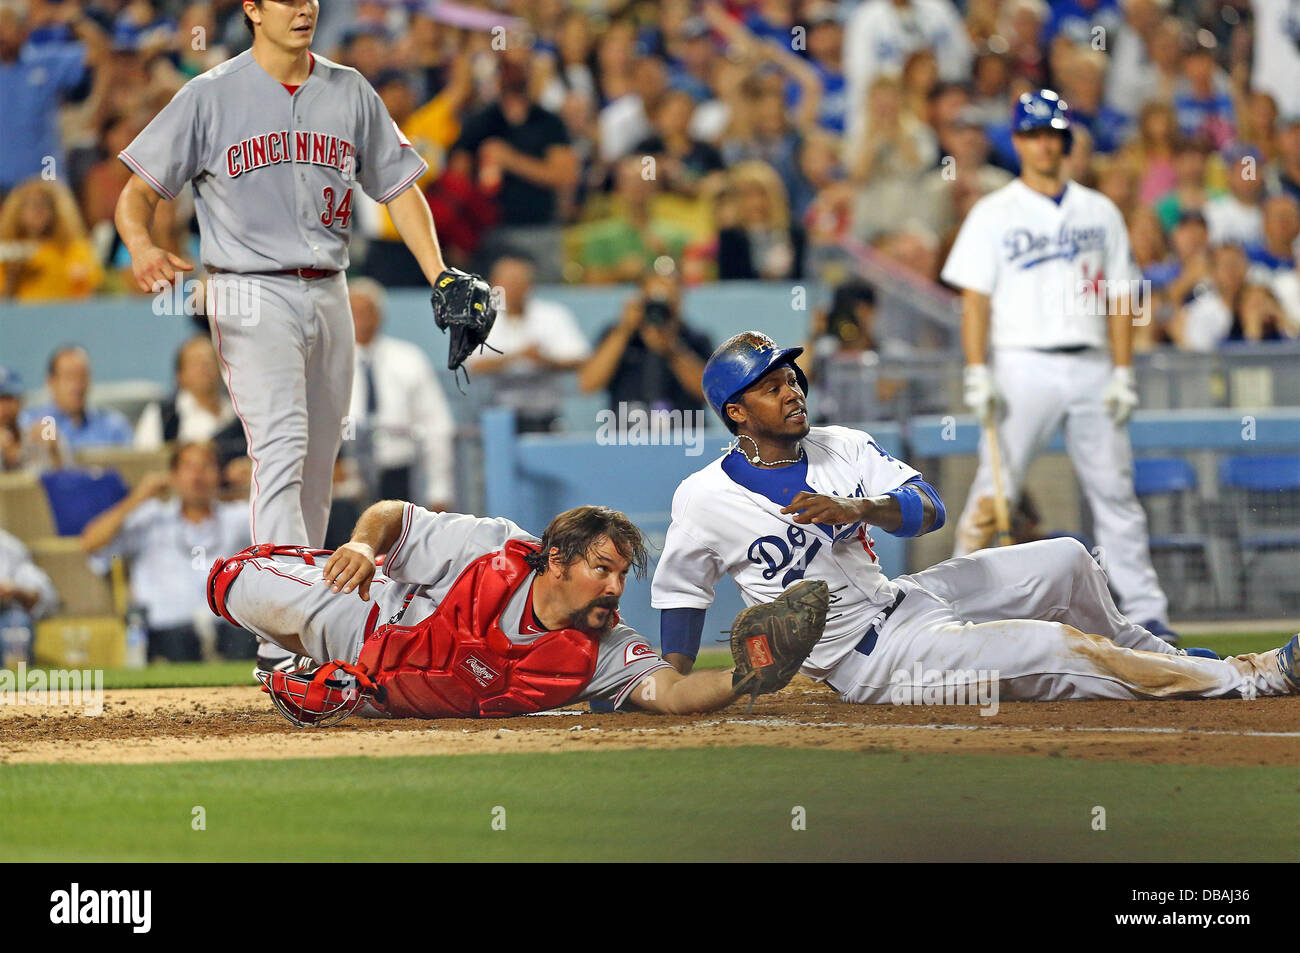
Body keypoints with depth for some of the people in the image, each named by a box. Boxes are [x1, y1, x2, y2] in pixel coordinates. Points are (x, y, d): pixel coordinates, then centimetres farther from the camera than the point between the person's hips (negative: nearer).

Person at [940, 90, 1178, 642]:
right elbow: (975, 297, -1)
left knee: (1114, 489, 3)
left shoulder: (1100, 212, 13)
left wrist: (1122, 374, 4)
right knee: (995, 489, -9)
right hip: (1023, 366, -3)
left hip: (1090, 368, 3)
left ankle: (1145, 609, 7)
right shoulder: (993, 214, 5)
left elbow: (1117, 297, 12)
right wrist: (977, 374, -11)